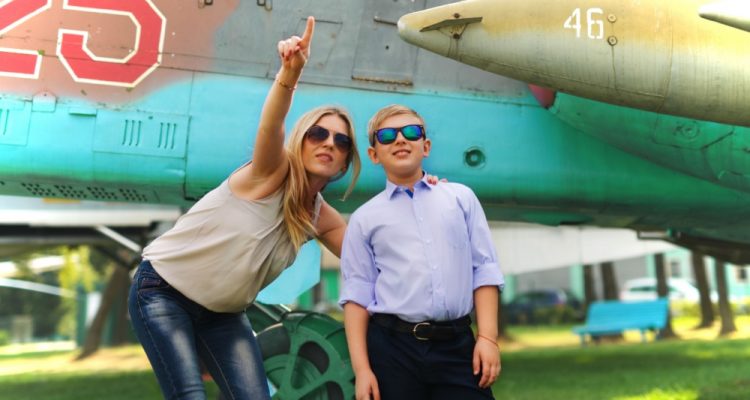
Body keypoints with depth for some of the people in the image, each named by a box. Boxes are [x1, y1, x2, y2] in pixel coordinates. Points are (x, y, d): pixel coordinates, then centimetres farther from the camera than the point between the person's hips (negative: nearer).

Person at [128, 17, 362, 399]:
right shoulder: (273, 172, -18)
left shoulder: (319, 217, 0)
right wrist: (290, 72, -58)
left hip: (223, 313, 6)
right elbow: (271, 126, -38)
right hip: (162, 292, -6)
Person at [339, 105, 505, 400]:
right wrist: (361, 367, -3)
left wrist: (488, 337, -2)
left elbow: (484, 270, 7)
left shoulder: (461, 198, 10)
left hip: (457, 343, 1)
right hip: (391, 347, 0)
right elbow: (357, 294, 4)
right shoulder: (365, 218, 7)